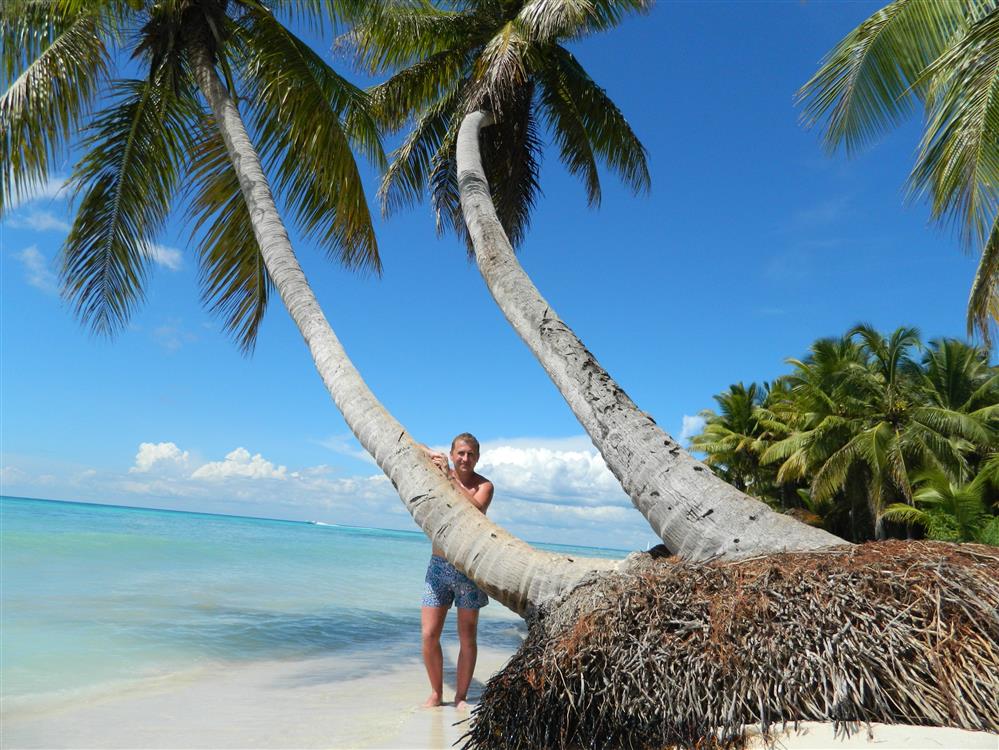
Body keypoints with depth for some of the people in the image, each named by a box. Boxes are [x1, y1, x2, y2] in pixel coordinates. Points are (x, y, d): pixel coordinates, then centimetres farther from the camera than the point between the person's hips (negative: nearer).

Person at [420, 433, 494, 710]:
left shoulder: (484, 485, -5)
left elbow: (476, 509, -23)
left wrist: (451, 478, -26)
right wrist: (430, 458, -16)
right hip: (438, 565, 2)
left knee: (467, 637, 6)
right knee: (429, 635, 1)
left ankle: (461, 696, 21)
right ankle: (436, 693, 20)